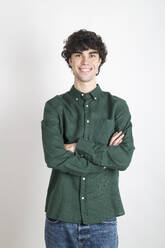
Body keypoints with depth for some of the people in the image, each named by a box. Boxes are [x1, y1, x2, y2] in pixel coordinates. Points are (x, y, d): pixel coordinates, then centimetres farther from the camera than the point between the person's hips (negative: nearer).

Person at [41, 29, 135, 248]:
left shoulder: (117, 106, 3)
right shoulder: (55, 106, 2)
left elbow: (125, 158, -9)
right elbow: (53, 156, -12)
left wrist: (77, 146, -13)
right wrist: (105, 156, -11)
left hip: (103, 218, 0)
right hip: (61, 216, 0)